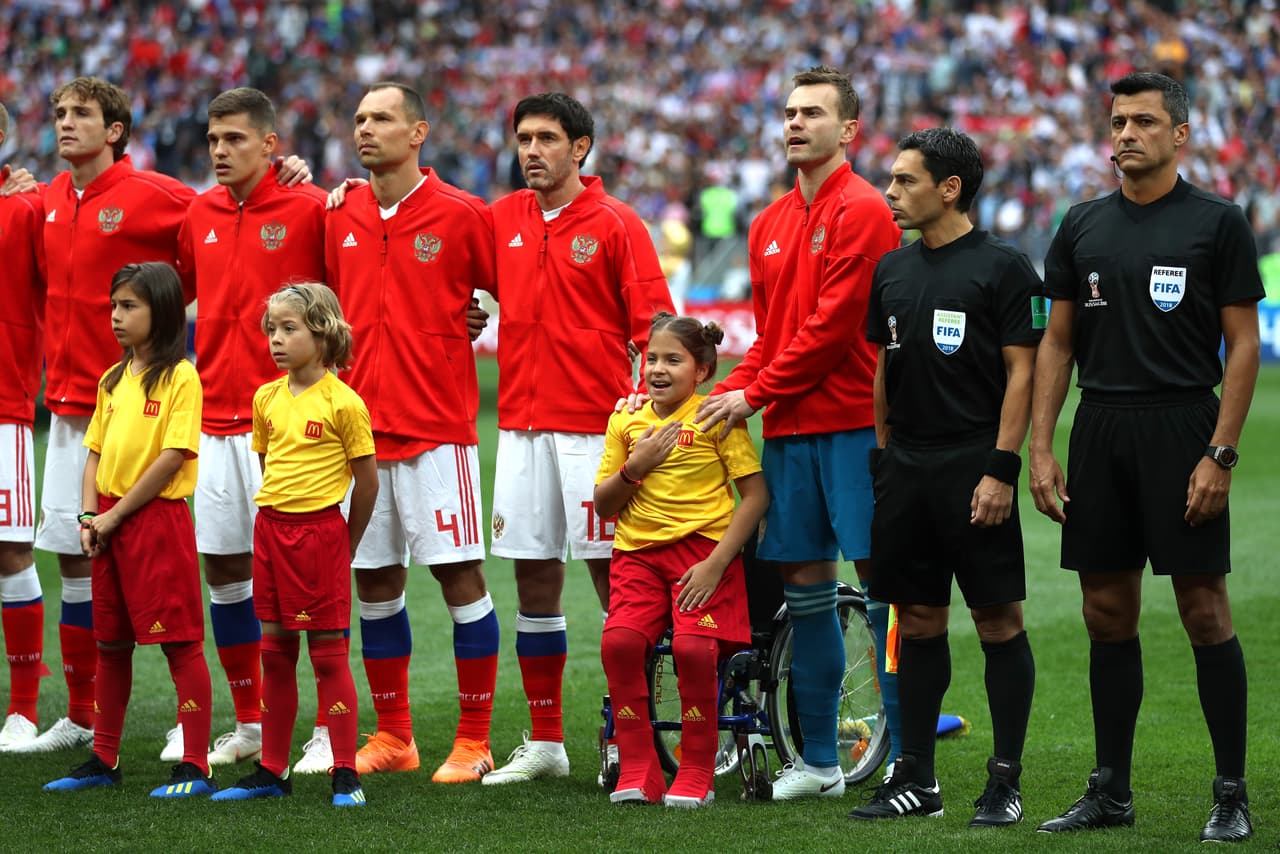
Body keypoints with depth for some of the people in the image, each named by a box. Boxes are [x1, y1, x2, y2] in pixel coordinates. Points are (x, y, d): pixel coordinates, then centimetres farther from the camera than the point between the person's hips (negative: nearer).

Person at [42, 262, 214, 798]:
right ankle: (103, 761, 21)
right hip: (109, 523, 8)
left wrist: (116, 514, -13)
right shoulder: (113, 379, 14)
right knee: (110, 643, 13)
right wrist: (89, 516, 0)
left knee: (180, 642, -5)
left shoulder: (179, 377, -9)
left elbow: (174, 457, -15)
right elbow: (96, 451, 15)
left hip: (158, 518, -8)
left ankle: (195, 767, -4)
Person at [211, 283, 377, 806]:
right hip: (271, 528, 6)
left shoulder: (343, 403, -10)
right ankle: (272, 771, 16)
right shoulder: (267, 399, 7)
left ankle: (345, 774, 0)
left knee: (328, 654, -4)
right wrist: (278, 523, 15)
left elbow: (366, 480, -5)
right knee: (275, 651, 10)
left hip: (321, 532, -6)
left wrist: (345, 547, 2)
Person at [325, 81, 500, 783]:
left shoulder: (461, 215, -5)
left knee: (460, 573, -4)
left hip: (437, 427, -5)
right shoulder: (340, 218, 9)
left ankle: (474, 741, 1)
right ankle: (392, 736, 18)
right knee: (373, 580, 8)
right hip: (361, 425, 5)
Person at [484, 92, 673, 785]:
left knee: (611, 573, -4)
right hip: (522, 427, 5)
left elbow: (654, 325, -5)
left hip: (593, 427, -5)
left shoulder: (614, 224, -3)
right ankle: (544, 742, 13)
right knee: (534, 577, 7)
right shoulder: (501, 221, 10)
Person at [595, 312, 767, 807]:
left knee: (693, 646, -26)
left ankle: (697, 773, -8)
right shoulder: (625, 422, 11)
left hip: (703, 547, -3)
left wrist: (716, 563, -12)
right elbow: (603, 505, 13)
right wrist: (635, 466, -6)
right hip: (637, 551, 4)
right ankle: (637, 771, -10)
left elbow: (756, 494, -5)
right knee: (619, 640, -22)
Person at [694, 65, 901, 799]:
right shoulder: (770, 224, 17)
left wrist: (755, 394, -10)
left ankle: (909, 760, -6)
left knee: (881, 573, -7)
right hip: (790, 426, 8)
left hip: (853, 422, -8)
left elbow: (835, 324, -14)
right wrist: (727, 391, 5)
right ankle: (819, 761, 14)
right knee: (803, 580, 8)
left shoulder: (862, 211, -8)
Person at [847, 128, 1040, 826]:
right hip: (905, 469, 6)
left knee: (998, 619, -3)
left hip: (973, 465, -6)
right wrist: (883, 458, 13)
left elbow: (1021, 372, -8)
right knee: (918, 619, 9)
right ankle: (915, 778, 15)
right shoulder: (892, 270, 13)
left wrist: (1001, 469, -14)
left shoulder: (1002, 267, -5)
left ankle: (1006, 781, 1)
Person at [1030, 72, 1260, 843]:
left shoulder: (1216, 223, -3)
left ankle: (1233, 794, 1)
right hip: (1100, 432, 5)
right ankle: (1111, 791, 15)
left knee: (1205, 611, -5)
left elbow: (1244, 344, -5)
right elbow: (1058, 341, 13)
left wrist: (1220, 454, -12)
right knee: (1107, 614, 8)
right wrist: (1040, 448, 5)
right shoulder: (1083, 227, 10)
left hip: (1181, 431, -5)